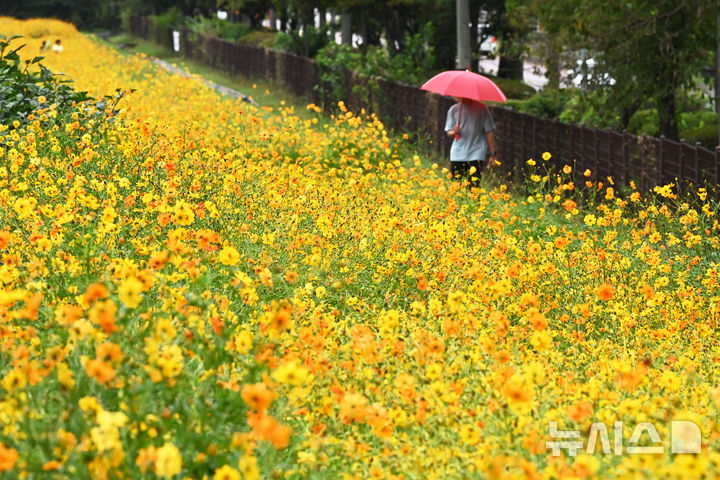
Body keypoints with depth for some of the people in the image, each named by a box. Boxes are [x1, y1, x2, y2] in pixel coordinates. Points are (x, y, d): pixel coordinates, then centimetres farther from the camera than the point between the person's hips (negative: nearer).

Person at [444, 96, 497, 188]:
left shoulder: (481, 108, 0)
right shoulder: (453, 110, 7)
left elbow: (489, 132, 4)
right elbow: (449, 132, 12)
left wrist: (492, 153, 2)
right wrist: (454, 132, -12)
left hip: (476, 154, -3)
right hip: (457, 155, 3)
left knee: (474, 185, -15)